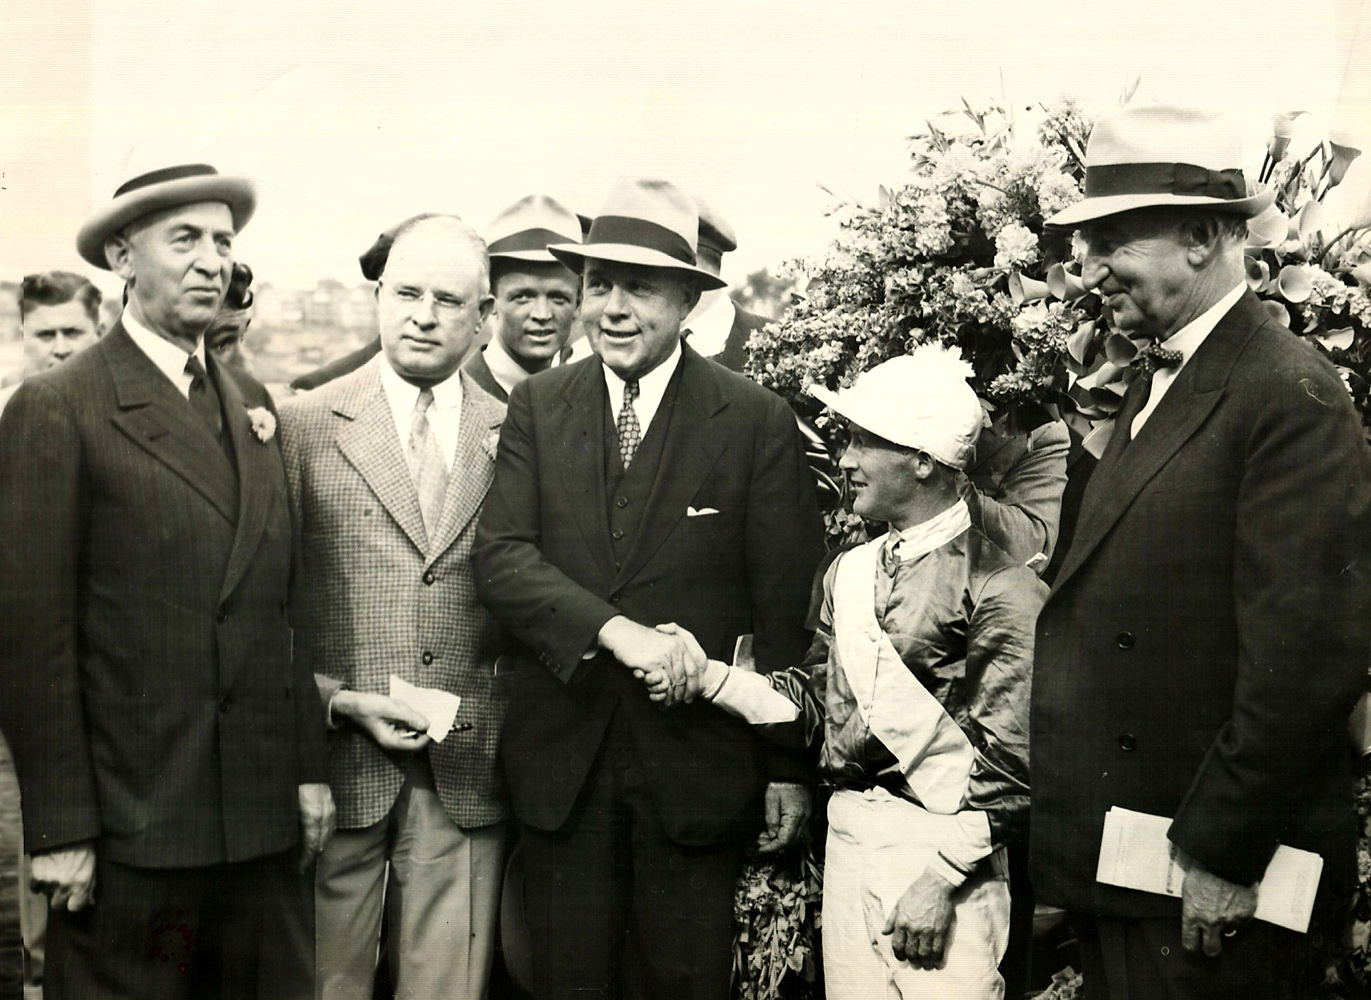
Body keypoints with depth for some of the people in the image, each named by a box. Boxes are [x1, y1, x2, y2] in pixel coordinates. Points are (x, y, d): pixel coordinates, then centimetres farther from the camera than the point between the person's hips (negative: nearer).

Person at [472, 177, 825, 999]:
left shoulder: (759, 422, -4)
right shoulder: (537, 407, 4)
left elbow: (788, 609, -4)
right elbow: (500, 555, -7)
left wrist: (790, 769, -3)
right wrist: (615, 628, -23)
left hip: (696, 763, -2)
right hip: (561, 757, 2)